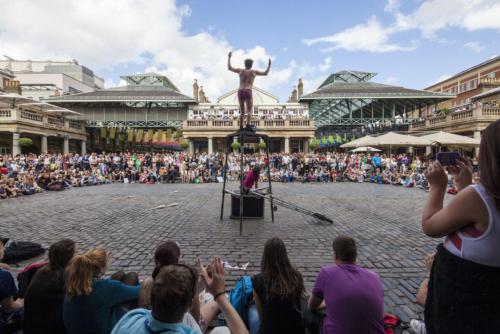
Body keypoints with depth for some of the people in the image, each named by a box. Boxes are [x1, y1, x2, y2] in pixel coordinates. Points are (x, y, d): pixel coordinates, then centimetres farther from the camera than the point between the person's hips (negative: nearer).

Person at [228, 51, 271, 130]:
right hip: (248, 92, -3)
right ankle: (248, 125, -24)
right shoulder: (254, 71, 11)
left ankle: (241, 127, 1)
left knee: (242, 111, 12)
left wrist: (229, 57, 32)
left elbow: (229, 68, 23)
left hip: (240, 92, 3)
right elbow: (265, 73, 14)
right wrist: (269, 65, 26)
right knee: (249, 111, -1)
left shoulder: (241, 70, 16)